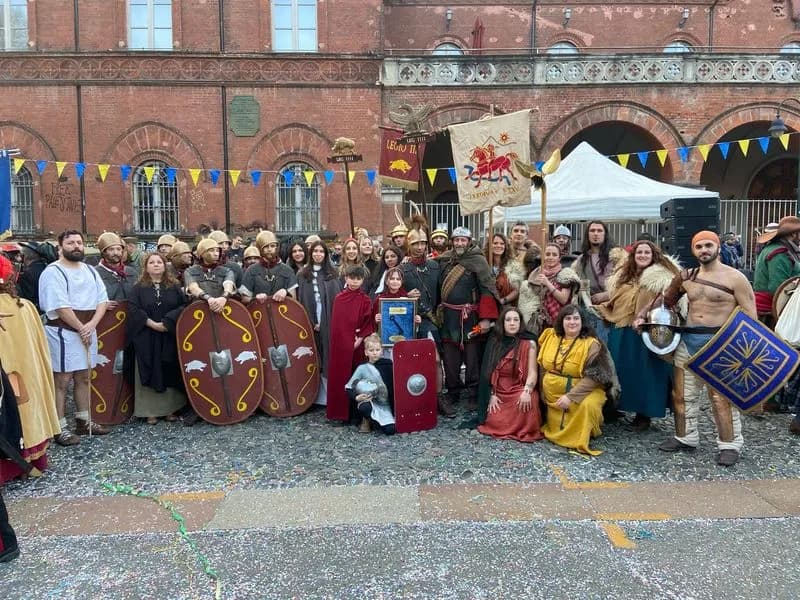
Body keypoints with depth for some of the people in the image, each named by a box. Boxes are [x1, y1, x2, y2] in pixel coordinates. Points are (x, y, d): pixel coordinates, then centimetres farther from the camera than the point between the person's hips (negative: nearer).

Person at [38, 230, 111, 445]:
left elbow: (102, 300, 5)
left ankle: (83, 421, 26)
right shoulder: (53, 272, -9)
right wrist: (81, 328, -14)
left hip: (88, 331, 7)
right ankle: (60, 428, 5)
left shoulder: (90, 270, 12)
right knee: (61, 380, -2)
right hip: (63, 333, -7)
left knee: (83, 378, 15)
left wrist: (91, 325, -10)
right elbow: (60, 307, -17)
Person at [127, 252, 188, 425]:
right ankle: (150, 411, 6)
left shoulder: (174, 286, 8)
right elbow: (133, 309, -8)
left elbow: (183, 306, -1)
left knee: (170, 372, 4)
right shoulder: (139, 288, 4)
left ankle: (170, 408, 12)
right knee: (150, 373, -1)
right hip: (147, 338, -1)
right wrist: (152, 323, -17)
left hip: (170, 337, 2)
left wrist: (168, 321, -14)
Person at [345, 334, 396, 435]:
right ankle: (366, 420, 0)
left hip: (385, 403, 2)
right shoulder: (362, 368, -4)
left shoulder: (388, 365, 1)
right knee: (364, 408, -38)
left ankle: (377, 420, 15)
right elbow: (348, 388, -2)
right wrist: (356, 397, -19)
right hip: (368, 402, -1)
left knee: (390, 430, -21)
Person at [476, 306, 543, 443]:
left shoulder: (529, 343, -2)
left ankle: (525, 430, -7)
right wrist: (492, 395, -5)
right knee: (495, 422, -18)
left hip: (519, 390, -2)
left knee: (528, 400, -35)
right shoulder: (495, 342, 5)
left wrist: (527, 391, -26)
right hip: (499, 391, 2)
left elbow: (532, 372, -9)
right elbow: (489, 371, 3)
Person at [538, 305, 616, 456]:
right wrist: (542, 391, 8)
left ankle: (579, 441, -14)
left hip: (582, 391, -4)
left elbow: (593, 376, -21)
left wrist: (571, 396, -28)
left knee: (588, 406, -35)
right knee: (556, 429, 5)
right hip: (552, 394, 5)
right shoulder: (550, 336, 1)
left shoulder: (591, 344, -13)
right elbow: (542, 366, 11)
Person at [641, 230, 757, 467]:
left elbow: (750, 315, -6)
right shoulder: (686, 278, 9)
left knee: (721, 396, -4)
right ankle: (685, 437, 24)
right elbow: (665, 301, 19)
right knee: (683, 393, 11)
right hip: (688, 339, 6)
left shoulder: (734, 277, -5)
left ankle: (730, 444, 9)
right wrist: (642, 316, 7)